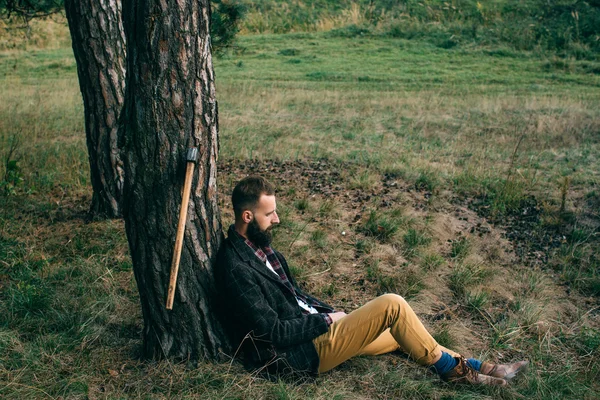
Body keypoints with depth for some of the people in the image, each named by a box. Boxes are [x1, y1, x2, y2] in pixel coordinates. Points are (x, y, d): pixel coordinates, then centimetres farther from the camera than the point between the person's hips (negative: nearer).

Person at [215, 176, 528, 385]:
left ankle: (474, 368, 18)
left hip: (314, 328, 10)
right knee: (392, 305, -15)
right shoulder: (236, 268, -23)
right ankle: (451, 369, 4)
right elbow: (275, 332, -24)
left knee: (403, 335, 9)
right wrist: (327, 320, -11)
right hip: (301, 353, -10)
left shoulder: (256, 244, 8)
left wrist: (330, 312, 7)